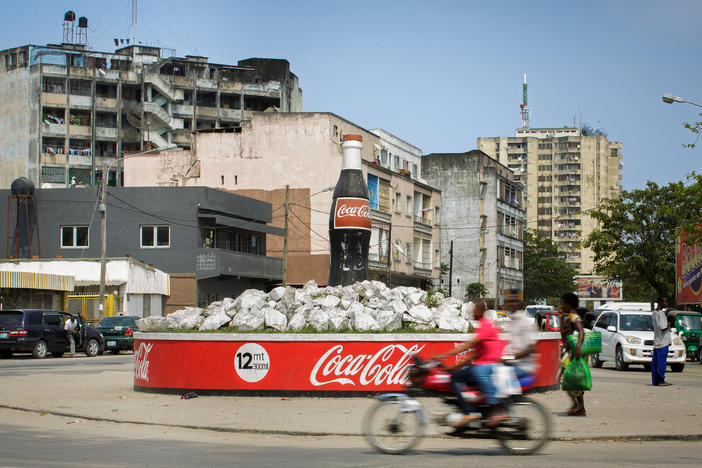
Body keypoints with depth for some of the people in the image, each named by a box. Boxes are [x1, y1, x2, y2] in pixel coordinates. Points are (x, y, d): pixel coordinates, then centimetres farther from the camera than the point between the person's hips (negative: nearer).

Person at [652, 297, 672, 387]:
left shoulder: (653, 313, 14)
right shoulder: (661, 313, -14)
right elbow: (663, 328, -20)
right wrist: (669, 323, -3)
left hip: (656, 342, 9)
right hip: (663, 342, -9)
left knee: (655, 361, 8)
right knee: (662, 361, -4)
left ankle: (655, 381, 12)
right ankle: (661, 381, -1)